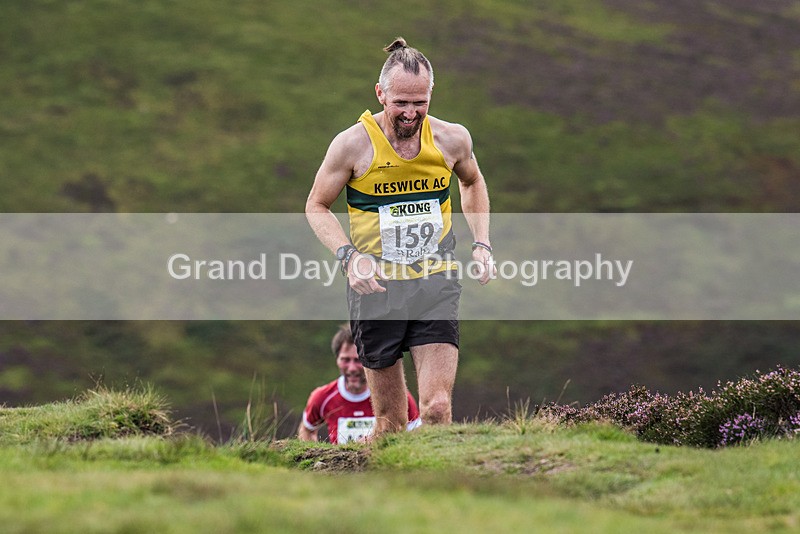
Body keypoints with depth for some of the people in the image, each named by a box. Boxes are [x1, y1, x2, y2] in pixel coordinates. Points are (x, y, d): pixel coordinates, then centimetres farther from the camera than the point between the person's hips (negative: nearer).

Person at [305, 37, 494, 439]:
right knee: (390, 422, 4)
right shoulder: (353, 144, -10)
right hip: (376, 286, -1)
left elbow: (473, 183, 21)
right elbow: (316, 206, 2)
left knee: (438, 409, -13)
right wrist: (349, 255, -14)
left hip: (436, 285, 1)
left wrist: (481, 244, 9)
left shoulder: (452, 139, -2)